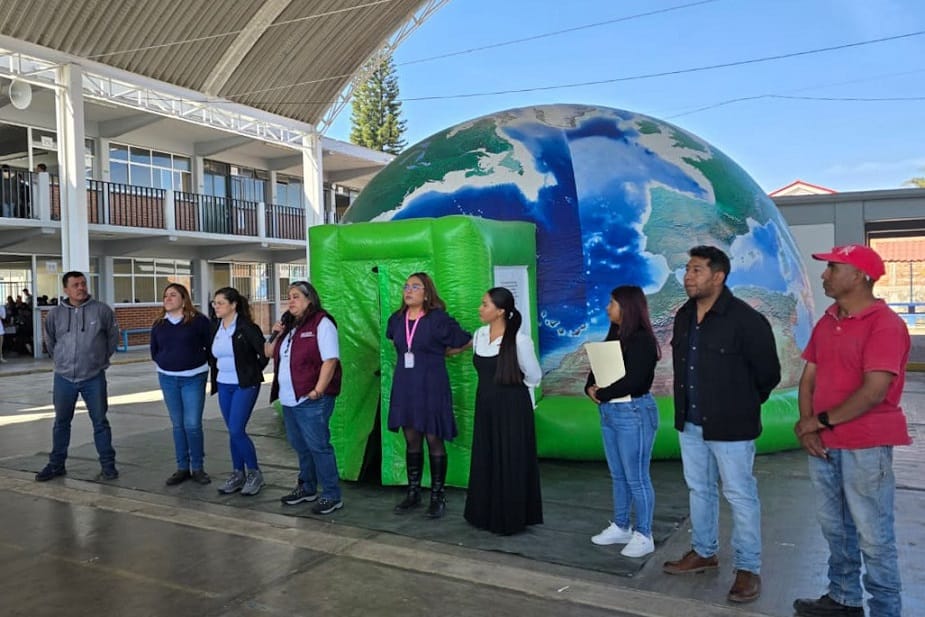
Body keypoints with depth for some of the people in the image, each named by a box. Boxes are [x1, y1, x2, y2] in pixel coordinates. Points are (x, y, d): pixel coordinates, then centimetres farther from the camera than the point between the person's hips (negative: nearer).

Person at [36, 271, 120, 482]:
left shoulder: (102, 310, -6)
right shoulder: (55, 314, 0)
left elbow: (113, 337, 6)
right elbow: (50, 342, 16)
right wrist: (62, 361, 16)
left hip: (94, 378, -2)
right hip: (63, 379, 2)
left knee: (100, 422, 4)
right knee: (61, 423, 14)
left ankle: (108, 464, 13)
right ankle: (56, 464, 27)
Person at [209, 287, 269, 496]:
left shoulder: (246, 327, -13)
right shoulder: (215, 328, 8)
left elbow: (265, 352, -14)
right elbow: (211, 355, 23)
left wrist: (254, 371, -6)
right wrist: (217, 371, 13)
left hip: (245, 385, -7)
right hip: (224, 386, 7)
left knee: (237, 431, -11)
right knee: (233, 432, 11)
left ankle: (254, 473, 5)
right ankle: (238, 474, 21)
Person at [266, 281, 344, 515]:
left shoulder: (321, 323, -9)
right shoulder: (289, 325, 16)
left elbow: (330, 360, -17)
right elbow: (271, 353, 24)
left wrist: (318, 391, -21)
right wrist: (276, 336, 5)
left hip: (311, 400, -8)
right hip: (289, 398, 9)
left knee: (318, 446, -5)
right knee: (300, 446, 17)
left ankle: (332, 496, 3)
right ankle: (307, 488, 31)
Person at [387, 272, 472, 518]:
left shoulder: (438, 319, -10)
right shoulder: (396, 320, 6)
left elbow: (465, 342, -2)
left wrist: (438, 354, 5)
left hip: (431, 387, -5)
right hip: (405, 386, 5)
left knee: (434, 440, 1)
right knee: (411, 440, 11)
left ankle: (438, 496, 13)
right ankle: (413, 493, 22)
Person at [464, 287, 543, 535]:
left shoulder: (519, 340, -17)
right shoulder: (479, 335, 3)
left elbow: (534, 377, -5)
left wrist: (509, 388, 6)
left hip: (512, 408, -6)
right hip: (486, 406, 6)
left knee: (510, 463, 1)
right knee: (485, 461, 11)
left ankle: (510, 519, 14)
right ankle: (486, 514, 23)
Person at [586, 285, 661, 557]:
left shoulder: (642, 340, -14)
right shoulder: (614, 336, 12)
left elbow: (633, 380, -22)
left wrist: (602, 394, -12)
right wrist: (591, 389, -8)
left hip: (634, 413, -9)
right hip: (609, 412, 9)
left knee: (636, 478, 0)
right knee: (618, 476, 16)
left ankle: (644, 535, 11)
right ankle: (621, 527, 27)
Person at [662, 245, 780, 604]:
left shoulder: (745, 319, -17)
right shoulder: (683, 316, 5)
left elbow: (768, 372, -10)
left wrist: (743, 407, 1)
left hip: (730, 426, -7)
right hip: (690, 423, 7)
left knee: (740, 496, 4)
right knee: (699, 490, 18)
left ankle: (748, 569, 18)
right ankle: (703, 553, 35)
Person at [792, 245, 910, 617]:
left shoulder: (885, 324, -14)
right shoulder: (827, 322, 10)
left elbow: (874, 392, -20)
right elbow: (808, 378, 10)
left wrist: (821, 421, -12)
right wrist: (807, 427, -4)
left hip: (866, 447, -7)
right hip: (824, 445, 7)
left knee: (873, 537, 4)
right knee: (836, 529, 18)